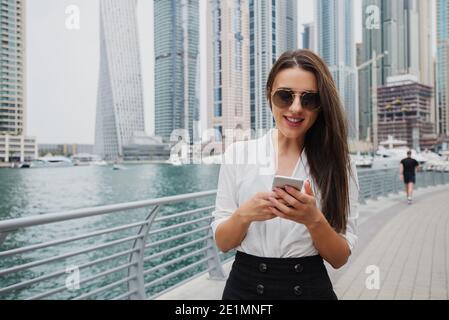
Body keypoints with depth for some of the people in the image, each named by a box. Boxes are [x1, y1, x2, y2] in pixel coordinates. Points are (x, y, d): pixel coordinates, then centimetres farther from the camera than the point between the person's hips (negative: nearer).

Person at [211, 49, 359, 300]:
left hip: (310, 288, 0)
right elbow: (222, 243, -3)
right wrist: (244, 214, -23)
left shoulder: (339, 163, -6)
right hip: (246, 286, 0)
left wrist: (314, 220, -24)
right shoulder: (238, 154, -6)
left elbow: (340, 258, -6)